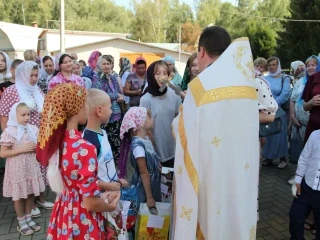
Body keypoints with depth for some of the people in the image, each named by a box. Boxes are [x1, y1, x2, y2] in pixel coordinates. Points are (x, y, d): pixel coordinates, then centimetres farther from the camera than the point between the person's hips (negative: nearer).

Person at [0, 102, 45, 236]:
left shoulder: (33, 129, 0)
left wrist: (36, 148, -10)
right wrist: (22, 149, -21)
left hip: (31, 167, 5)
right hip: (17, 169, -4)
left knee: (31, 194, 14)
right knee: (19, 196, 9)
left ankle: (28, 218, 32)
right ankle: (21, 222, 26)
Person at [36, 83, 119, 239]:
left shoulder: (54, 139, -4)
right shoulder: (84, 149, -29)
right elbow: (90, 202, -25)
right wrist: (111, 206, -5)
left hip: (63, 213, 7)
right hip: (81, 221, -7)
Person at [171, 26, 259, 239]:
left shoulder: (200, 85, -17)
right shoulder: (247, 81, 0)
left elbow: (184, 132, -11)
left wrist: (178, 120, 8)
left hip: (210, 172, -5)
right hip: (242, 171, 6)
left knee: (208, 218, 12)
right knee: (237, 214, 21)